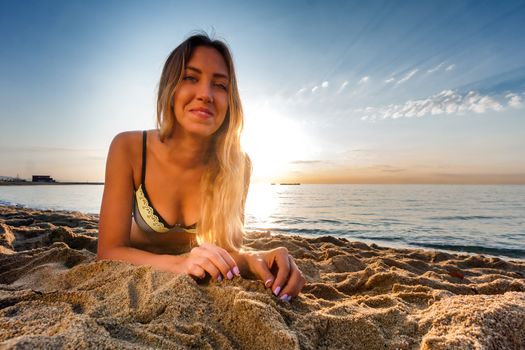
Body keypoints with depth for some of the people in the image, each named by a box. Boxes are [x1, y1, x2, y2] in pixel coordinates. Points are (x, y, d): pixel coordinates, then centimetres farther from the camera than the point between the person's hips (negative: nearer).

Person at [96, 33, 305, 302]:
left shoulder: (237, 164, -20)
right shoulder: (128, 149, -23)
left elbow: (228, 247, -14)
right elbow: (109, 251, -23)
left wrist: (252, 259, -37)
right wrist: (177, 263, -41)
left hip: (193, 281, 1)